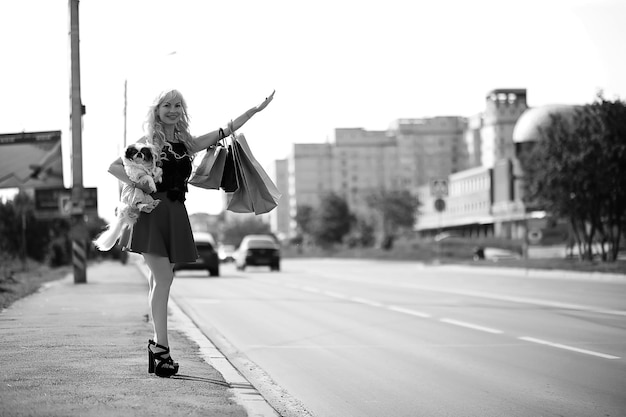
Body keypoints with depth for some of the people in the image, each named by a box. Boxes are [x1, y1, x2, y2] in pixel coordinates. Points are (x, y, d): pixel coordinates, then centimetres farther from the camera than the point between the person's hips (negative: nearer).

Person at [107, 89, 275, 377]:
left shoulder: (187, 143, 14)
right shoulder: (148, 142, 0)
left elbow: (224, 132, 15)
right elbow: (114, 167, 0)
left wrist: (256, 109, 14)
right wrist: (137, 185, -14)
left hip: (175, 214, 5)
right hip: (152, 212, -5)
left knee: (161, 280, 7)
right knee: (162, 280, -11)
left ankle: (157, 344, 11)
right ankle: (161, 346, -11)